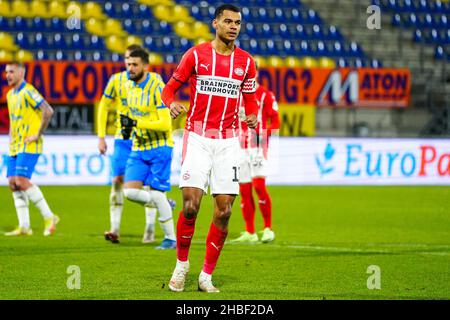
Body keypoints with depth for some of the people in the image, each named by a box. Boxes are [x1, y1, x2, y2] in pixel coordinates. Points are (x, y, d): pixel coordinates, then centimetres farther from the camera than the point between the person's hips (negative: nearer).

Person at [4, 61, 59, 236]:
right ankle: (24, 226, 2)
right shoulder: (10, 94, 16)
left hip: (29, 145, -9)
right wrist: (11, 136, 17)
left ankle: (49, 217, -7)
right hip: (15, 146, 9)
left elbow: (48, 111, -22)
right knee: (13, 183, 1)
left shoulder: (28, 92, -12)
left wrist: (38, 134, -18)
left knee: (22, 180, -18)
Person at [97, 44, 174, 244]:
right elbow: (103, 107, 9)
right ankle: (115, 229, -7)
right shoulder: (116, 80, 1)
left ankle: (150, 230, 7)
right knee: (117, 180, -9)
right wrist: (101, 137, 3)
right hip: (123, 139, 1)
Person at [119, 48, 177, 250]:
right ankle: (163, 204, 19)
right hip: (138, 148, 7)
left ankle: (171, 238, 7)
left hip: (159, 147, -7)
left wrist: (137, 123, -27)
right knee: (130, 192, -7)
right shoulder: (131, 86, 7)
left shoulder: (156, 87, -16)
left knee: (156, 193, -6)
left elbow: (165, 124, -21)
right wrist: (127, 126, 3)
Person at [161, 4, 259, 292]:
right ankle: (182, 264, 10)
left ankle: (207, 276, 9)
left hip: (228, 141, 3)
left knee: (224, 210, -3)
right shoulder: (196, 55, 0)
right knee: (190, 205, -13)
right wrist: (172, 104, -16)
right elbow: (170, 88, 7)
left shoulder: (246, 62, 8)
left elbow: (250, 101, 17)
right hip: (197, 138, -3)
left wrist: (253, 117, -5)